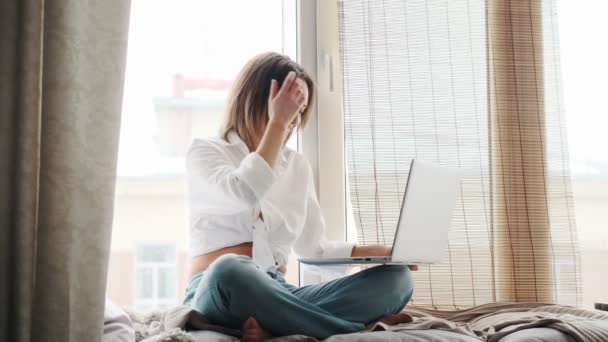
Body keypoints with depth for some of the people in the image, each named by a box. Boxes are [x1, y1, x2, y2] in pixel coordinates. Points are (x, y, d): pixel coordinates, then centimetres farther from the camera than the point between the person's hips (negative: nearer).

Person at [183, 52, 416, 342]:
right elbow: (244, 195, -17)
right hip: (217, 293, -5)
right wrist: (277, 123, -8)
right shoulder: (205, 151, 5)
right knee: (229, 269, -43)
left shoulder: (297, 165, 20)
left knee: (396, 278, -16)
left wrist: (379, 252, 4)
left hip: (278, 296, 5)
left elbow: (313, 246, 19)